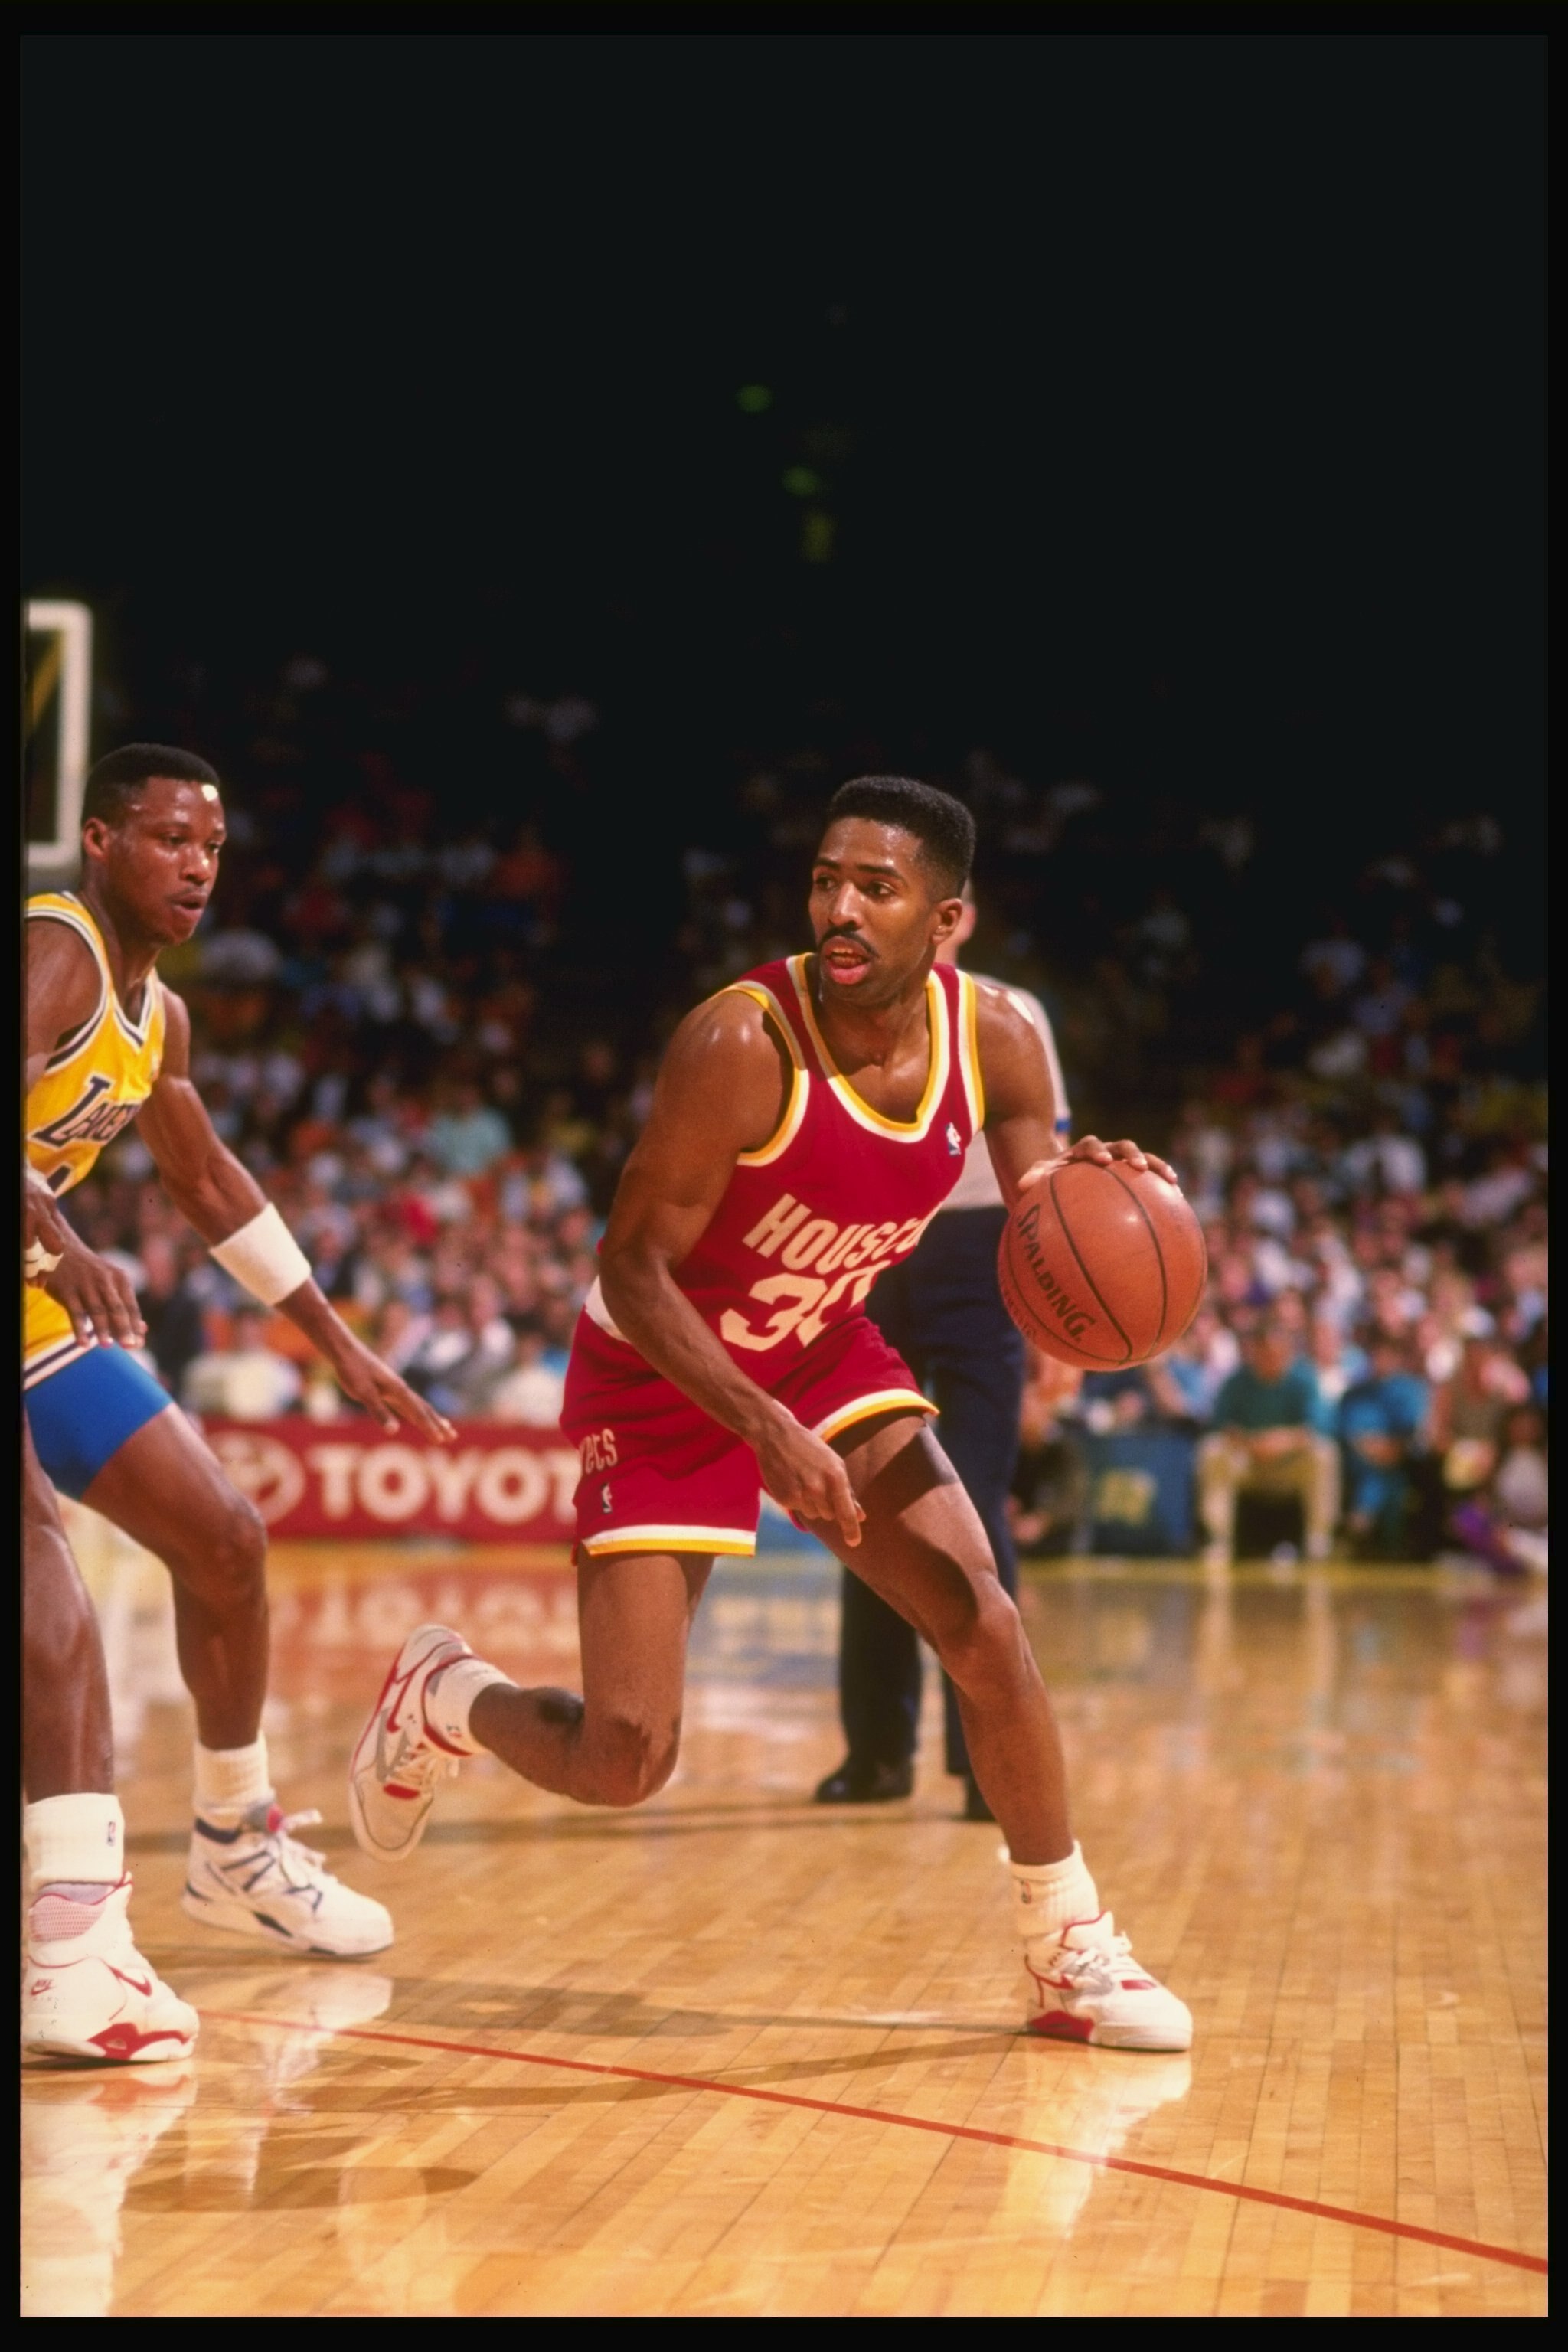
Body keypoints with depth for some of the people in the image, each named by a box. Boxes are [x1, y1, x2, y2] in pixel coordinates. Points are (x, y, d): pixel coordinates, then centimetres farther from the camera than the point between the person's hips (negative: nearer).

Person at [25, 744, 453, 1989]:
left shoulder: (155, 1012, 10)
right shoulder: (51, 954, -19)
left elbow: (213, 1184, 25)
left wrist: (341, 1346, 27)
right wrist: (61, 1244, -55)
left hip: (42, 1313, 10)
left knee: (223, 1540, 13)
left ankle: (236, 1846, 28)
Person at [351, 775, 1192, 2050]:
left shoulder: (995, 1040, -13)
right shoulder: (741, 1045, -30)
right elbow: (634, 1269, -23)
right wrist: (769, 1434, -33)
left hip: (827, 1357, 5)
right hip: (663, 1377, -5)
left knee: (985, 1627, -10)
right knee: (624, 1760, -8)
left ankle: (1071, 1954, 8)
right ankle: (440, 1696, 26)